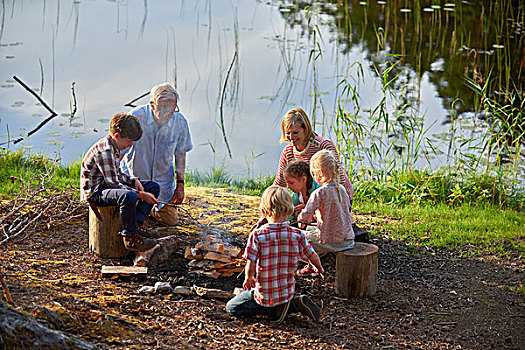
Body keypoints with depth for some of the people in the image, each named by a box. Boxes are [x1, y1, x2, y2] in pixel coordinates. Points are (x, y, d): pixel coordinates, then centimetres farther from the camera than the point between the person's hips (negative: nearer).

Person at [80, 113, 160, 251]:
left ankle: (135, 224, -8)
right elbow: (113, 183, -25)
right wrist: (141, 195, -24)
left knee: (153, 187, 5)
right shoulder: (104, 151, -24)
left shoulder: (114, 147, 9)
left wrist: (134, 180, 0)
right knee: (128, 196, -41)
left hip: (109, 184, 10)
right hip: (95, 192, -10)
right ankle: (130, 239, -23)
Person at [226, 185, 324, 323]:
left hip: (264, 295, -4)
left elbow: (250, 267, -21)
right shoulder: (297, 235, -11)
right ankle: (295, 304, 3)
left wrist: (248, 278, 3)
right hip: (288, 291, 4)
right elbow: (313, 257, 2)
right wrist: (319, 269, 26)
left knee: (231, 307, 14)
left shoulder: (256, 236, -20)